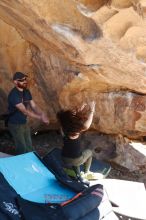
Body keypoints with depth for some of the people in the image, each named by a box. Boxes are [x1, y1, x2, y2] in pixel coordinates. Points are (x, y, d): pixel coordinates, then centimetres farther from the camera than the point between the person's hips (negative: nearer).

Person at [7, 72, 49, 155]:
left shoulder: (26, 91, 0)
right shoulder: (14, 94, -27)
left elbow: (33, 106, -1)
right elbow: (24, 111, -31)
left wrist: (43, 114, -21)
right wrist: (40, 118, -33)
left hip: (25, 123, 8)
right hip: (15, 125, -8)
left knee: (29, 146, 18)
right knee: (22, 148, 3)